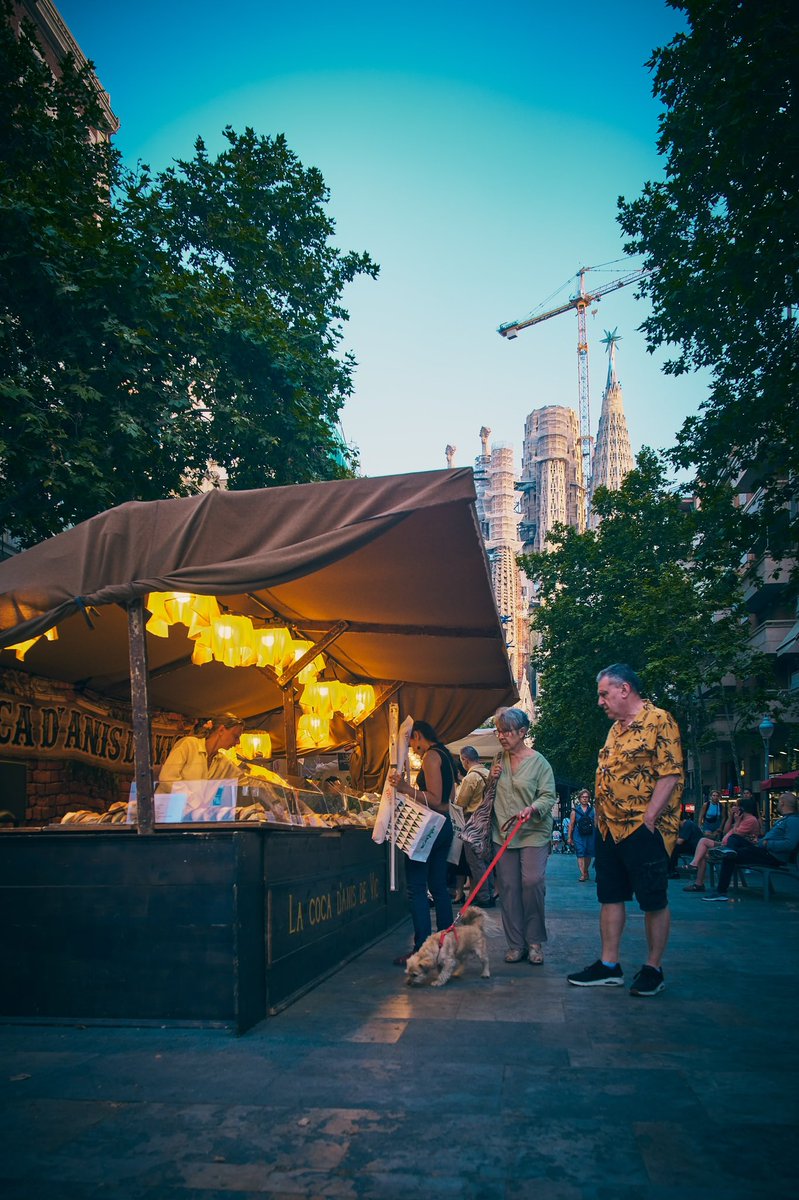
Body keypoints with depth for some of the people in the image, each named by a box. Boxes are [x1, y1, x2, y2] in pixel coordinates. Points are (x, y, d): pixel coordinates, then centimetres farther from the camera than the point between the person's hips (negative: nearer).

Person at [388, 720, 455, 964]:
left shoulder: (431, 756, -13)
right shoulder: (445, 755, 15)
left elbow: (435, 800, -19)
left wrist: (407, 789, -28)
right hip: (444, 826, 10)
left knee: (416, 888, -7)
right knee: (439, 886, 13)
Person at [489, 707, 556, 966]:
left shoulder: (538, 761, -3)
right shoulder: (499, 760, 13)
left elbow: (548, 796, -7)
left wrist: (532, 809, -27)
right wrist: (491, 779, 3)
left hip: (533, 833, -4)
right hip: (502, 833, 5)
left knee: (532, 882, -13)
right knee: (508, 887, 2)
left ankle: (535, 942, 4)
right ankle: (516, 944, 10)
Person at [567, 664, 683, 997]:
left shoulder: (659, 720, -11)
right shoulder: (616, 728, 16)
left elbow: (670, 776, -17)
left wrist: (647, 820, -20)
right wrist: (600, 818, 12)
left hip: (643, 829, -9)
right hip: (608, 829, 9)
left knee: (654, 901, 4)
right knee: (610, 896, 12)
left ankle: (653, 969, 15)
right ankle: (609, 965, 21)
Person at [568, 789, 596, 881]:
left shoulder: (592, 810, 6)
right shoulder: (575, 810, 3)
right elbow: (571, 824, 5)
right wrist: (570, 837, 4)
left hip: (590, 835, 1)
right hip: (579, 835, -1)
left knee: (588, 854, 9)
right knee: (580, 854, -8)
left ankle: (586, 871, 29)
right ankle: (582, 874, -10)